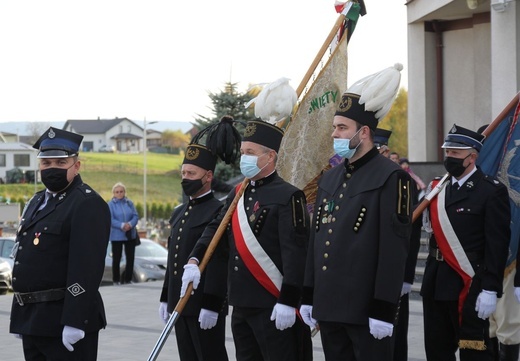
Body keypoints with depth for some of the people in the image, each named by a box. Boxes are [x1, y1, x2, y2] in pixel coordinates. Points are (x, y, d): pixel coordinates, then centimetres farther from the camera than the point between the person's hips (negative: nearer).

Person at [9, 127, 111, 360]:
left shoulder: (88, 204, -12)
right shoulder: (36, 202, 18)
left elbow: (86, 268, -20)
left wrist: (74, 322, -26)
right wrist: (19, 315, 19)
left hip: (66, 320, -9)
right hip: (32, 320, 9)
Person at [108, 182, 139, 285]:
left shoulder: (129, 203, 6)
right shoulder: (111, 204, -5)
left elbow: (136, 216, 2)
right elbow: (110, 219, -12)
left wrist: (130, 224, -17)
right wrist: (122, 225, -23)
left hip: (130, 235, 4)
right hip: (116, 236, -4)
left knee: (130, 258, 5)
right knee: (116, 258, 3)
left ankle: (128, 279, 16)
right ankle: (116, 280, 13)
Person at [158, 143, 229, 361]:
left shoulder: (219, 212, -11)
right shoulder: (179, 213, 16)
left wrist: (211, 306, -22)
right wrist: (165, 298, 17)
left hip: (206, 305, -8)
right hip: (179, 305, 8)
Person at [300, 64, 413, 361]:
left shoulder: (391, 177, -9)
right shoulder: (330, 179, 15)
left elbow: (395, 249, -14)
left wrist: (383, 310, -18)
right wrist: (309, 299, 16)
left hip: (366, 311, -7)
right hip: (329, 308, 8)